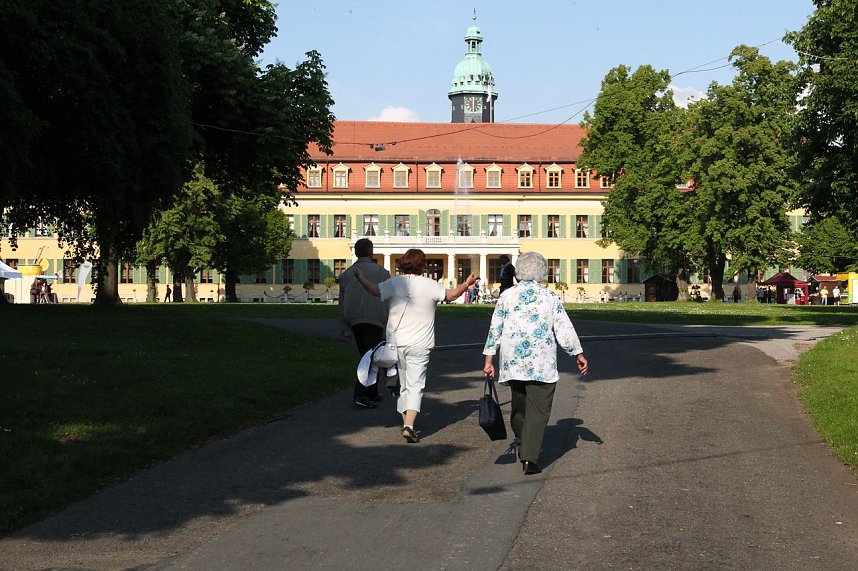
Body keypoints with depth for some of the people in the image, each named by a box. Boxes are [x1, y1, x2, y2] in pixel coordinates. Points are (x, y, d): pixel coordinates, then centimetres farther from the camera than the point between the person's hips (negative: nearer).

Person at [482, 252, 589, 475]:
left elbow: (494, 330, 3)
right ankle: (530, 457, -14)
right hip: (542, 364, -3)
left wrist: (489, 359, 7)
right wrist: (578, 354, 12)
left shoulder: (507, 296, 3)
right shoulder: (550, 297, 0)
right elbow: (565, 329, 2)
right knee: (538, 410, -3)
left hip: (513, 362, 3)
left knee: (519, 405, 20)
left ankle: (522, 447, 37)